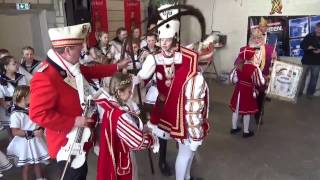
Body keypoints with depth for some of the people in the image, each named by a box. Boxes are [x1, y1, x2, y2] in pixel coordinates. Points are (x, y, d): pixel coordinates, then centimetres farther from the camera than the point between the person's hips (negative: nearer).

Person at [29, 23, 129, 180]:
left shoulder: (70, 66, -2)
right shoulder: (45, 78, -30)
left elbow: (90, 71, 15)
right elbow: (38, 114, -29)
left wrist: (117, 67, 13)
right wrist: (73, 122, -28)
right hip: (66, 143, -9)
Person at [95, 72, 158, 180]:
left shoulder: (109, 107, -8)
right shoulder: (120, 116, -32)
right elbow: (139, 141, -32)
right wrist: (153, 140, -11)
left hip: (111, 158, 8)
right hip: (120, 162, -8)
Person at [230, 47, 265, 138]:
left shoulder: (239, 66, -3)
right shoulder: (254, 68, -20)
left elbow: (233, 79, 4)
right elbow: (260, 82, -15)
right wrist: (263, 78, 5)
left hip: (239, 90, 5)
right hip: (248, 92, -5)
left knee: (236, 109, 16)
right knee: (247, 112, 8)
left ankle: (234, 128, 31)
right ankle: (246, 132, 21)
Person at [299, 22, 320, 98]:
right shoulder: (309, 36, -1)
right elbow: (302, 45, 1)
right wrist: (308, 47, -19)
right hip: (306, 60, -1)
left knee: (314, 78, 8)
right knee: (303, 77, 6)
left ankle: (310, 93, 20)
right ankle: (299, 92, 18)